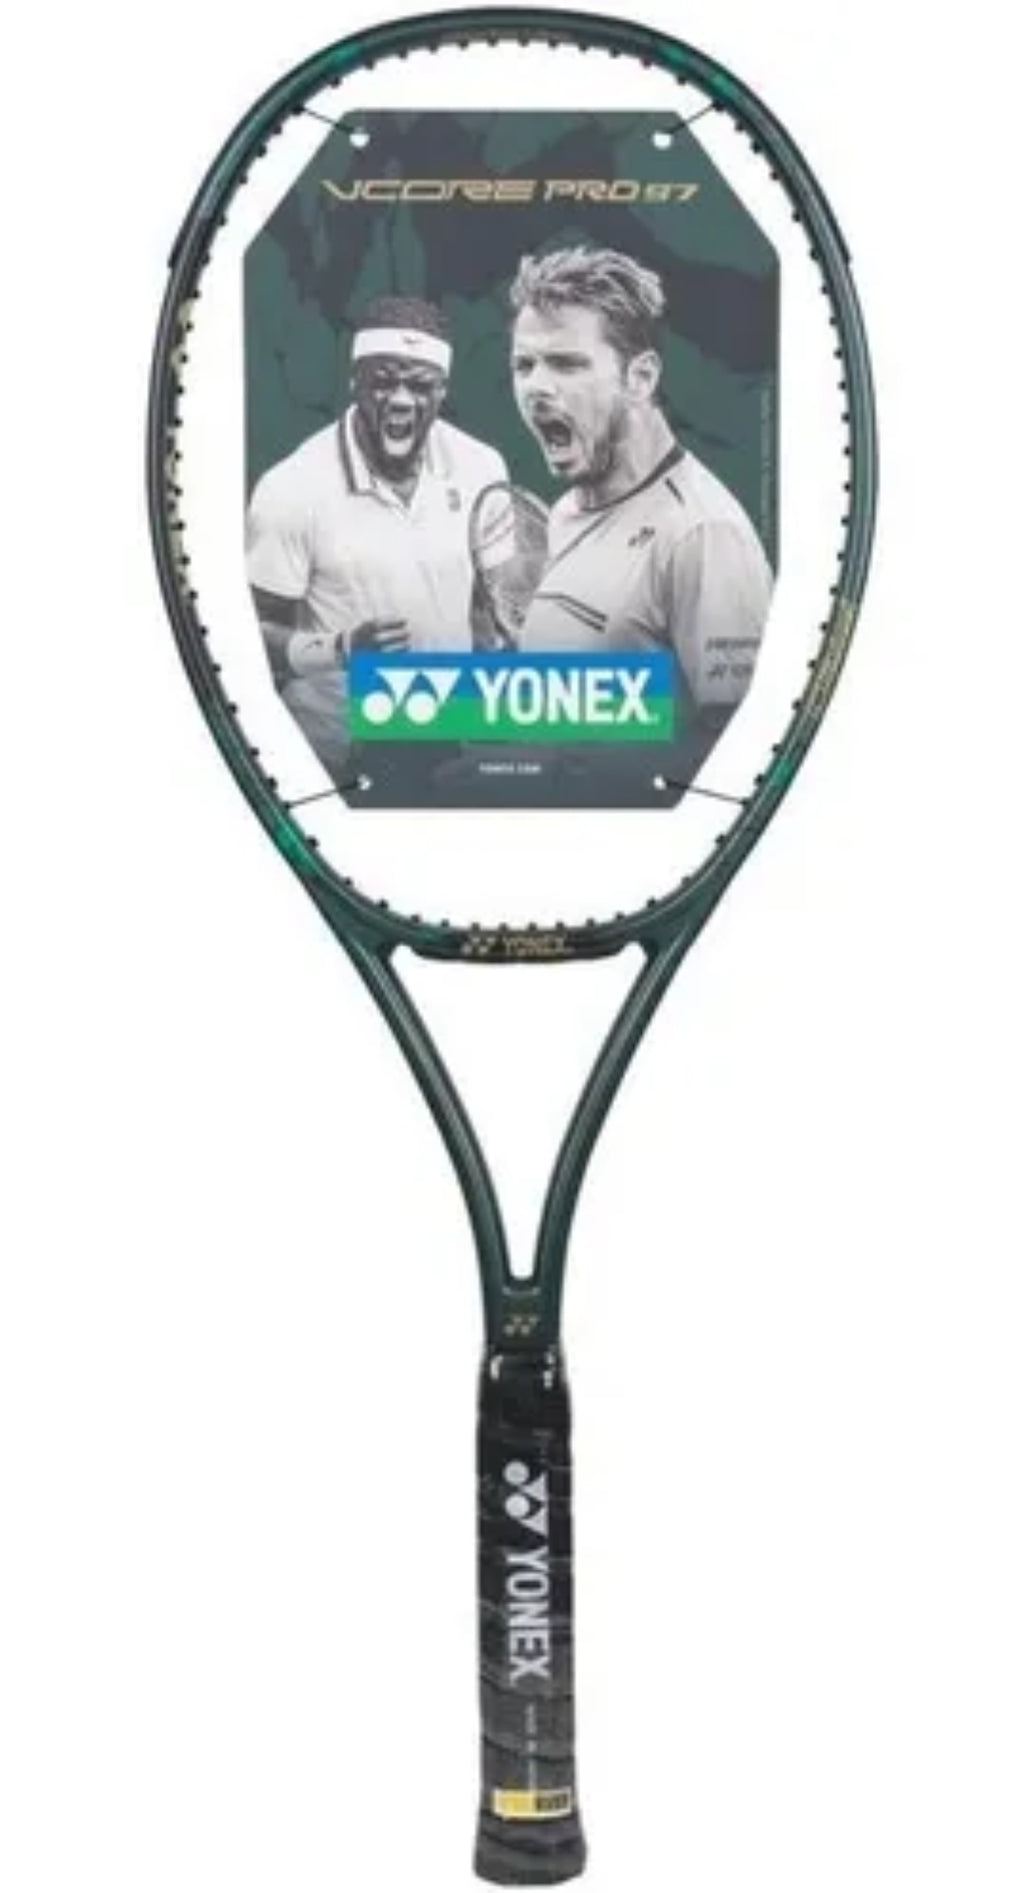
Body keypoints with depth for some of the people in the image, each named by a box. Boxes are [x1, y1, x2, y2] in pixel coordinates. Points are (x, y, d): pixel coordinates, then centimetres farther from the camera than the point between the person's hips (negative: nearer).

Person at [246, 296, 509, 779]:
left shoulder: (479, 468, -5)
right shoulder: (292, 490, -17)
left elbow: (488, 607, 8)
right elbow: (259, 634, -12)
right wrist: (340, 649, -29)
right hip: (334, 757, -3)